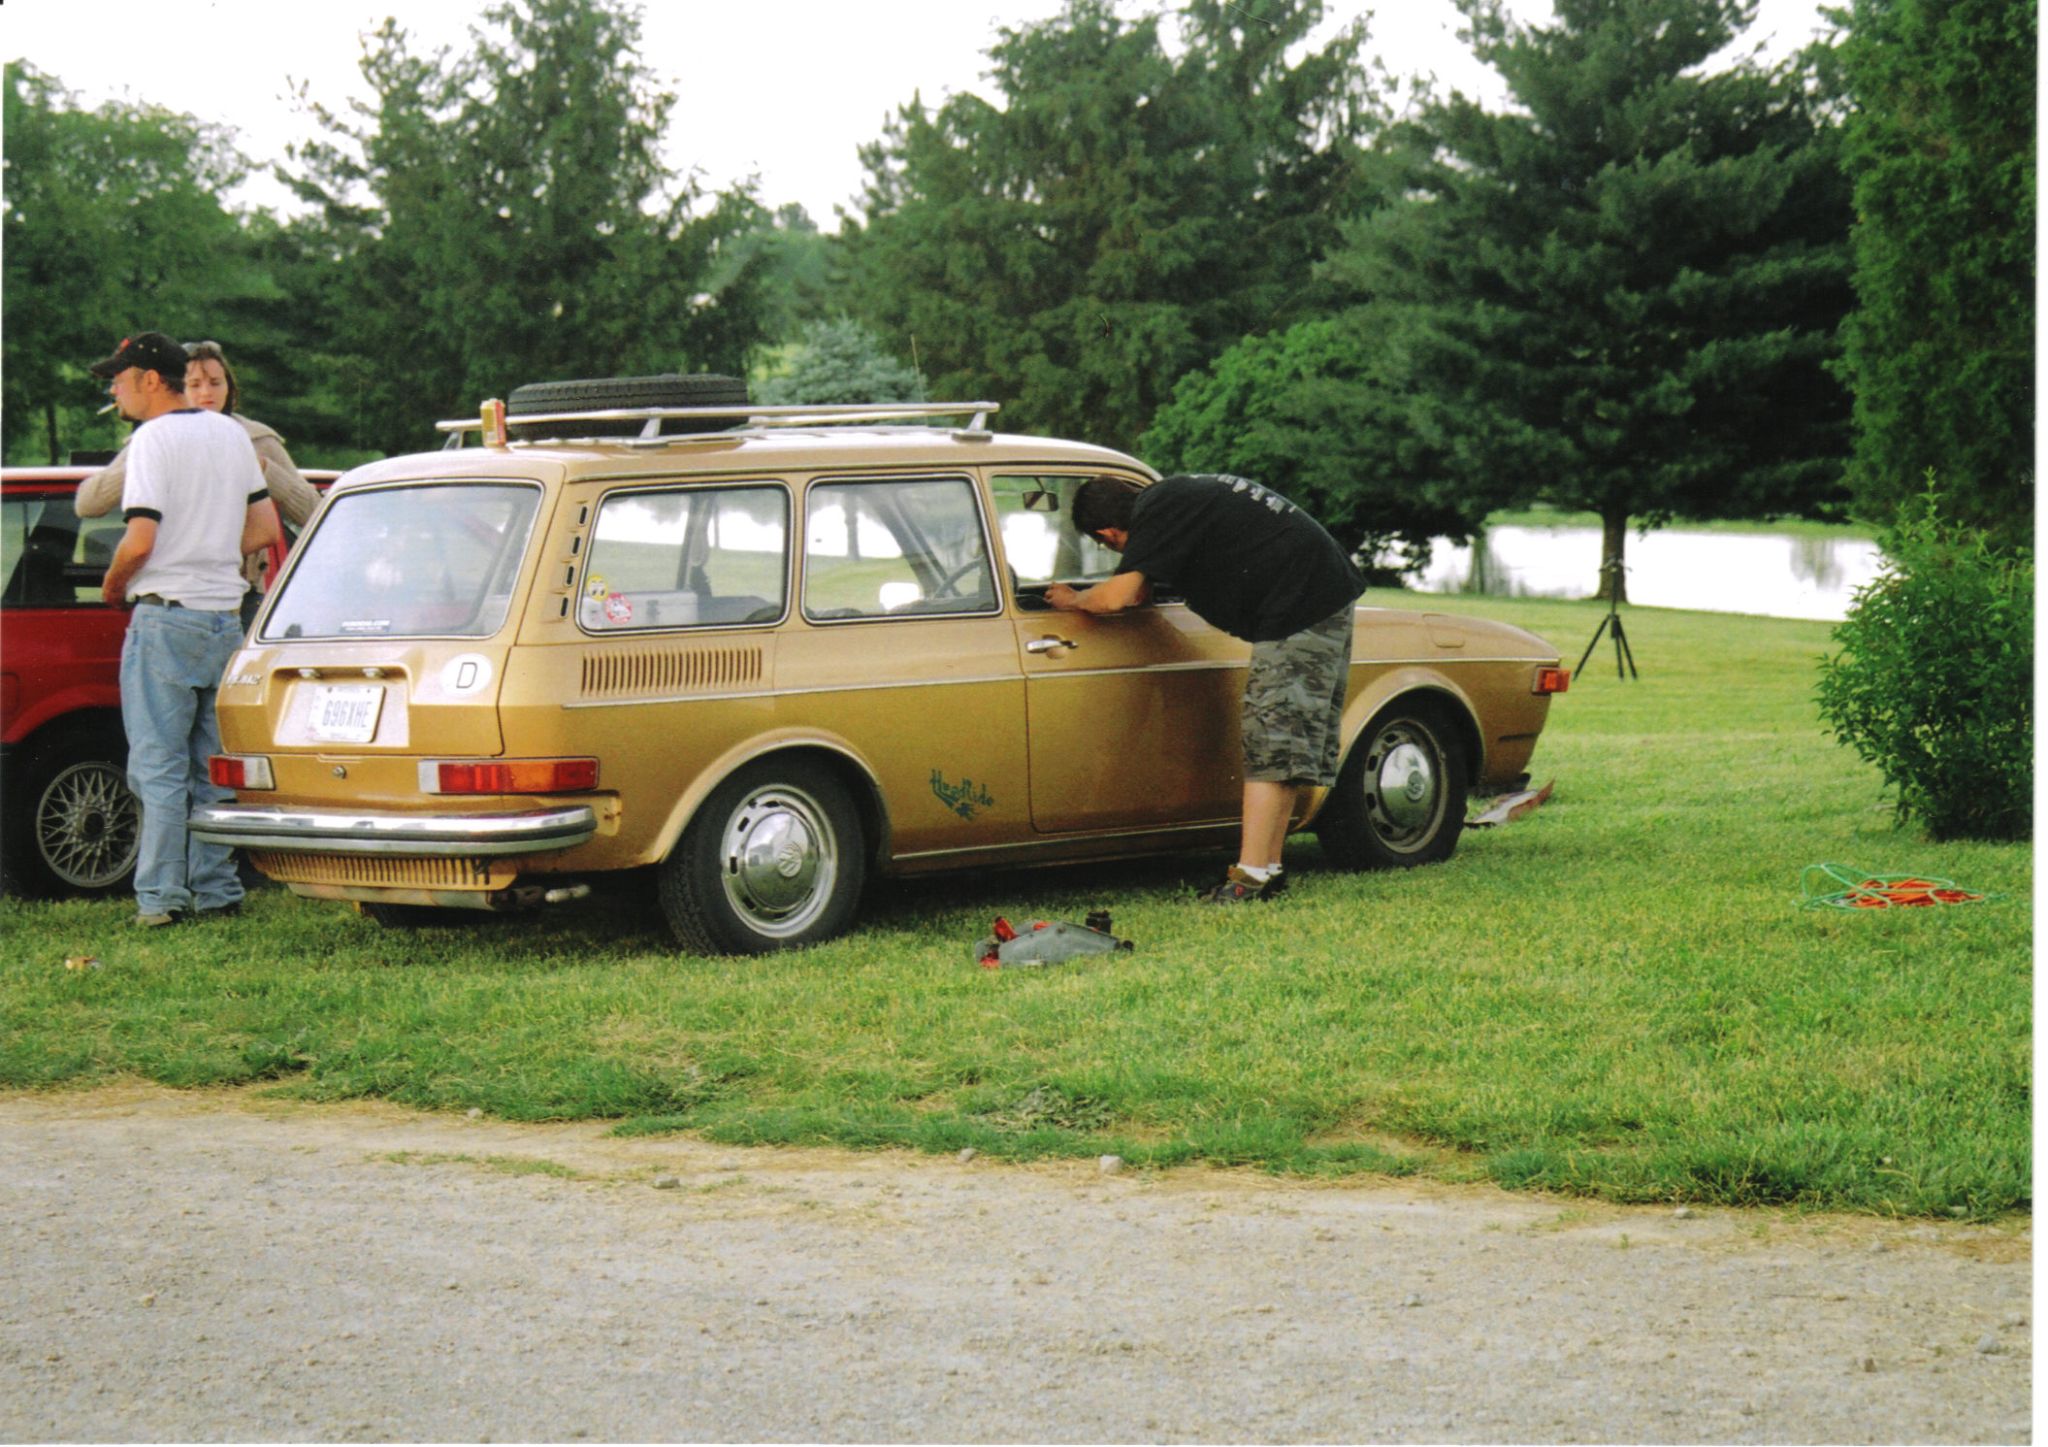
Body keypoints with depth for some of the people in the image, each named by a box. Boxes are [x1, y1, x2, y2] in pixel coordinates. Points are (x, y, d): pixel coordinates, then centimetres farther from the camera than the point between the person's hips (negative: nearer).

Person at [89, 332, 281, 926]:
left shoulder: (154, 438, -10)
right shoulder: (232, 434, 13)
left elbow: (140, 541, -18)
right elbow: (265, 530, 16)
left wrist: (112, 584, 0)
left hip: (166, 616, -7)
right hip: (226, 617, 7)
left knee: (159, 766, -4)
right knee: (215, 768, 11)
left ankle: (161, 896, -6)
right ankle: (218, 890, 11)